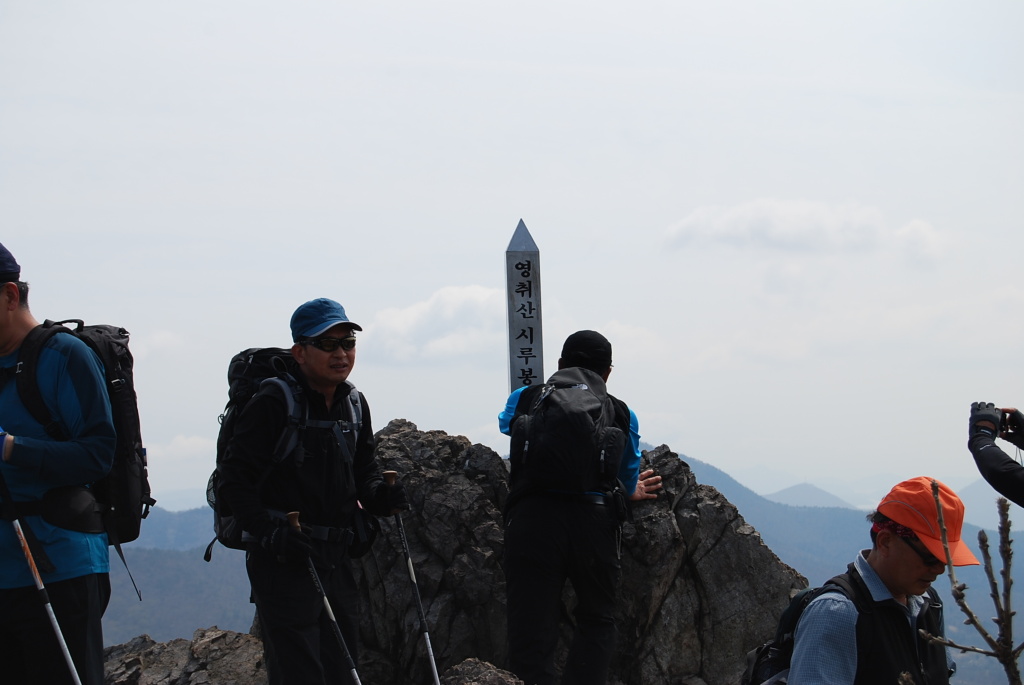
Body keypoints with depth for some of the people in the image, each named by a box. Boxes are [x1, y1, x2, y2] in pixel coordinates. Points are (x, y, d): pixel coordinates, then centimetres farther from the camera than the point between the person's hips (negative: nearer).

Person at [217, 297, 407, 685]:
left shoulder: (354, 404, 12)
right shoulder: (273, 404, -11)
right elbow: (233, 479, -13)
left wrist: (380, 496, -1)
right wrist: (270, 533, -24)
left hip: (337, 560, 7)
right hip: (283, 562, -7)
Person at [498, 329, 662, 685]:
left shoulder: (525, 400, 18)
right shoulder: (621, 414, 16)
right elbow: (628, 480, 27)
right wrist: (629, 493, 51)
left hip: (532, 518, 0)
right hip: (595, 519, 0)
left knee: (531, 629, -2)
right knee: (597, 621, 18)